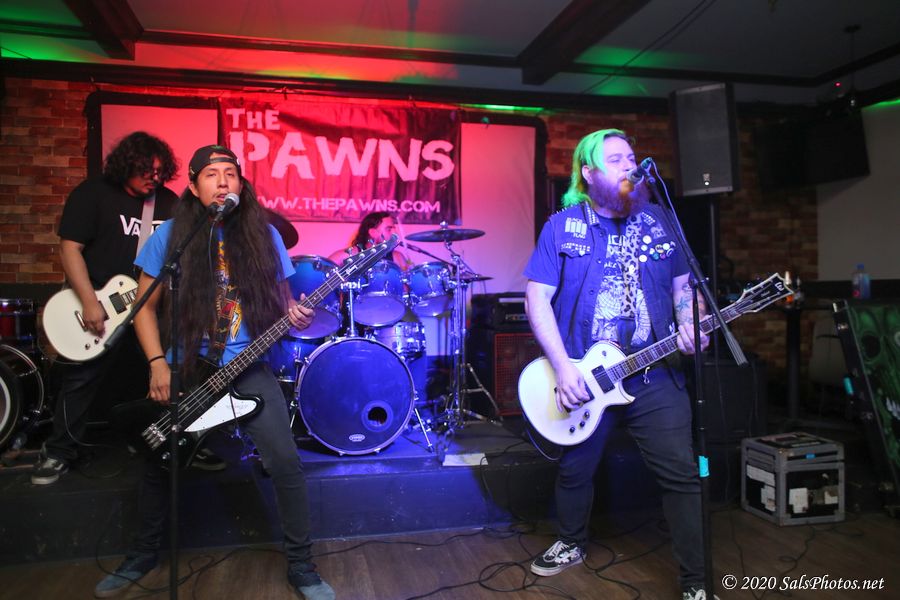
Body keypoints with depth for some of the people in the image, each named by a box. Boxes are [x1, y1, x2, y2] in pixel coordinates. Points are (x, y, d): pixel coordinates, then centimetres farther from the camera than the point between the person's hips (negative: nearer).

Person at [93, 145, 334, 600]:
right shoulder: (172, 234, -1)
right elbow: (146, 305, 3)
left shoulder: (262, 234, 2)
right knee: (157, 461, 11)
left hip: (248, 369, 0)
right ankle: (144, 554, 38)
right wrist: (158, 364, -8)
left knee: (286, 463, -11)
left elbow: (279, 298, 8)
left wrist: (295, 316, -15)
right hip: (183, 368, 1)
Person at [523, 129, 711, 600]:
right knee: (574, 470, 15)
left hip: (654, 376, 1)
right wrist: (563, 369, -14)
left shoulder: (659, 221, 7)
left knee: (681, 475, -1)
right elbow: (537, 298, -7)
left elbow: (684, 285, 14)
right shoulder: (562, 226, -2)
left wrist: (690, 325, -9)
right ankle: (571, 544, 43)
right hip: (580, 377, -1)